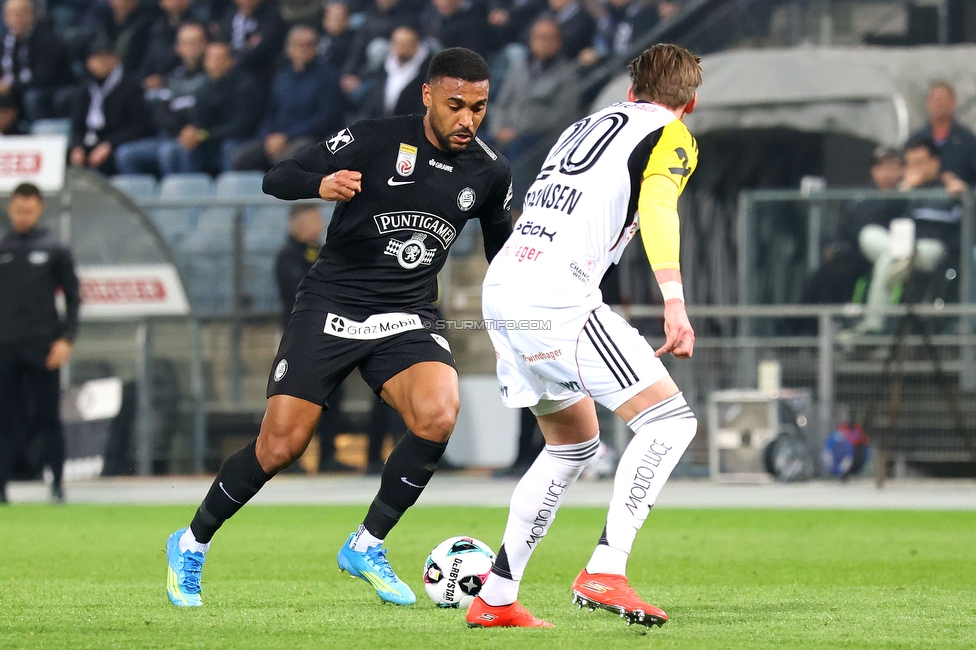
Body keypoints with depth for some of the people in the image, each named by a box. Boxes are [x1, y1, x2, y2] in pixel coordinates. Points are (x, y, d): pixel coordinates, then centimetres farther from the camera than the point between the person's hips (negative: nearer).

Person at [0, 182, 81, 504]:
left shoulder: (54, 249, 4)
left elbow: (72, 296, 5)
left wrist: (66, 339, -6)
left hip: (42, 345, -2)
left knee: (48, 418, -2)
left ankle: (57, 484, 4)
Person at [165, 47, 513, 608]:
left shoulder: (490, 172, 1)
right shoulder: (374, 140, -10)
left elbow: (502, 248, 20)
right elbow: (278, 179, -9)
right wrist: (322, 184, -30)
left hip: (407, 319, 3)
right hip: (331, 308, -3)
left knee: (440, 415, -27)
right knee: (281, 446, -7)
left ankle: (367, 546, -8)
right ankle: (192, 544, 19)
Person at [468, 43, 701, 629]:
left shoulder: (587, 125, 29)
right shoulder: (671, 136, 5)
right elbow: (656, 206, -15)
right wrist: (675, 301, -26)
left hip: (501, 288, 8)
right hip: (556, 295, -8)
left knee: (575, 445, 22)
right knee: (669, 419, -6)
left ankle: (496, 598, 17)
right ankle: (605, 571, -19)